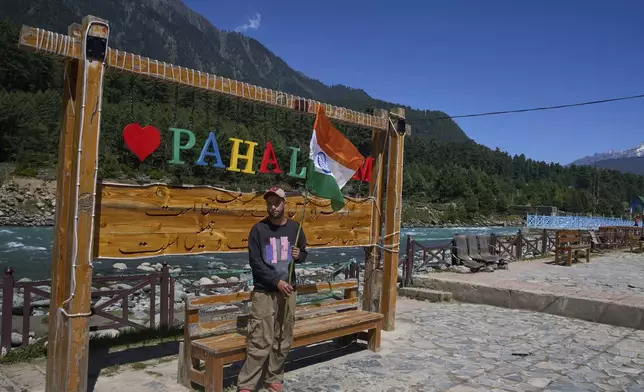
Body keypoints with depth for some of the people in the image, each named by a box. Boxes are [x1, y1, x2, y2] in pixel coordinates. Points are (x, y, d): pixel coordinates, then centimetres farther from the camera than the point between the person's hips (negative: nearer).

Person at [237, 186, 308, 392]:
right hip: (264, 292, -4)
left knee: (283, 340, 8)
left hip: (288, 291, 4)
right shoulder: (258, 229, -5)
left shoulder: (294, 227, 6)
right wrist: (276, 281, -16)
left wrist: (299, 255, -6)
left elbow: (304, 253, 18)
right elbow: (255, 262, -9)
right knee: (260, 341, -6)